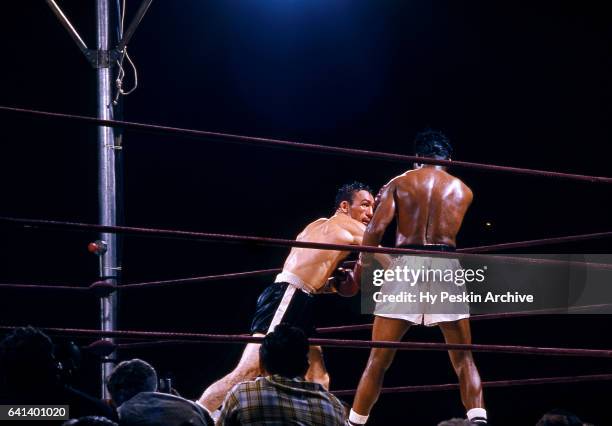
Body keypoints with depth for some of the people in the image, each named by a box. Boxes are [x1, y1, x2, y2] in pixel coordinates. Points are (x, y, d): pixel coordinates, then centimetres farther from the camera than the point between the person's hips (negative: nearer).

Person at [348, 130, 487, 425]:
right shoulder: (462, 190, 17)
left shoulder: (398, 184, 11)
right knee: (463, 358, 6)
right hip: (446, 266, 1)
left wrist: (361, 269, 7)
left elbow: (376, 229, -2)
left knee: (379, 358, 4)